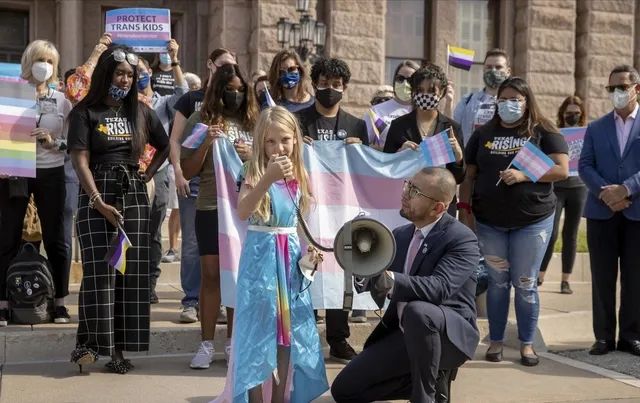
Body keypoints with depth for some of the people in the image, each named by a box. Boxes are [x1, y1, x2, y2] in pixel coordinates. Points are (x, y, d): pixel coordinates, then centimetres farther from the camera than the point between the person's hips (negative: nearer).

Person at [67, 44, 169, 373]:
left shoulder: (141, 112, 11)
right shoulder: (85, 112, -1)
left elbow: (164, 147, 23)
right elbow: (80, 161, -9)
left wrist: (147, 174, 8)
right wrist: (100, 203, -18)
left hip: (133, 195, 4)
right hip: (96, 196, -4)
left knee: (132, 272, -1)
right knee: (99, 271, -10)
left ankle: (118, 348, 3)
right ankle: (89, 343, -5)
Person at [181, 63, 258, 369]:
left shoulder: (252, 122, 6)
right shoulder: (200, 121, 1)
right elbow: (187, 171, 0)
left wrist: (252, 156, -8)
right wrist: (206, 144, -14)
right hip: (210, 208, -2)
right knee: (211, 274, 0)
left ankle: (232, 341, 18)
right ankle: (207, 344, 8)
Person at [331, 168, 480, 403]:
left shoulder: (462, 239, -15)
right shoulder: (400, 235, 8)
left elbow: (439, 287, -31)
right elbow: (382, 296, 6)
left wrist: (391, 280, -45)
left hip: (449, 335, -7)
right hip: (402, 334, 7)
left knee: (417, 311, -40)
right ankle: (433, 375, 11)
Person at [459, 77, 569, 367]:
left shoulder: (543, 132, 0)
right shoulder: (483, 134, 8)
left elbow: (561, 170, -8)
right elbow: (469, 175, 9)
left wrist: (523, 175, -18)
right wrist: (465, 209, -1)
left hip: (533, 221, -2)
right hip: (489, 222, 2)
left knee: (525, 284, 3)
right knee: (497, 282, 8)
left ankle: (527, 344, 14)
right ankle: (496, 341, 17)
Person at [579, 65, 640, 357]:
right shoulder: (595, 128, 13)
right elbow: (584, 166, 3)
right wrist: (605, 193, -13)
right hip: (601, 212, 2)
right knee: (602, 278, 4)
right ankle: (604, 336, 11)